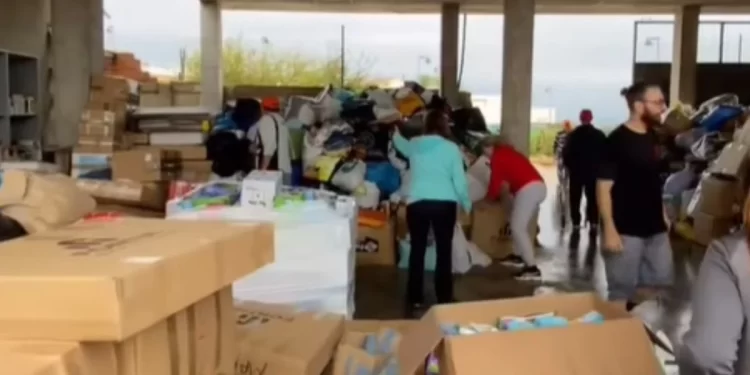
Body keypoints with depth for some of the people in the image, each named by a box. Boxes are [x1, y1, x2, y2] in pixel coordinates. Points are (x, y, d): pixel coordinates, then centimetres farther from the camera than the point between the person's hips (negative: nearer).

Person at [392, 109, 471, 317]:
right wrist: (467, 204, 15)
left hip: (416, 203, 2)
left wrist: (396, 131, 56)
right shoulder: (451, 148, -1)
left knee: (417, 250, 10)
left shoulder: (414, 145, 8)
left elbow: (399, 142, 33)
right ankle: (444, 299, 13)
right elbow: (459, 181, -2)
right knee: (444, 251, 7)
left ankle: (415, 300, 14)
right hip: (444, 203, -2)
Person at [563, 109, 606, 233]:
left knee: (575, 199, 6)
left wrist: (569, 167, 7)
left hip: (576, 172, 0)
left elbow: (566, 153, -5)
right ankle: (593, 224, 2)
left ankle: (576, 225, 4)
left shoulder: (573, 135, -4)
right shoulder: (599, 135, -3)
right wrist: (600, 167, 10)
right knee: (593, 199, 6)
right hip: (593, 172, 0)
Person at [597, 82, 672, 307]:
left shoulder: (652, 138, 8)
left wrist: (663, 214, 18)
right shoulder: (617, 141, -15)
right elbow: (603, 187, -16)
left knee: (660, 281, 14)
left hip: (655, 227, 8)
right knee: (622, 290, 2)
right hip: (626, 230, -8)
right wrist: (609, 229, -20)